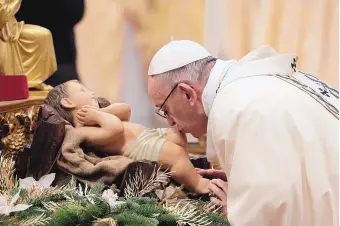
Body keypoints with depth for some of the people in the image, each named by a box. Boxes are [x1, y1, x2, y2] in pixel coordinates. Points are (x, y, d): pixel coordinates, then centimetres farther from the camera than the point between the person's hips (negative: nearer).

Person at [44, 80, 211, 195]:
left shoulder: (95, 119, 28)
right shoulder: (82, 131, -5)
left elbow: (125, 109, 12)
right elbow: (116, 129, -23)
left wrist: (98, 112, -1)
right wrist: (98, 115, -5)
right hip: (138, 146, -11)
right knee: (176, 152, -27)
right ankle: (200, 185, -20)